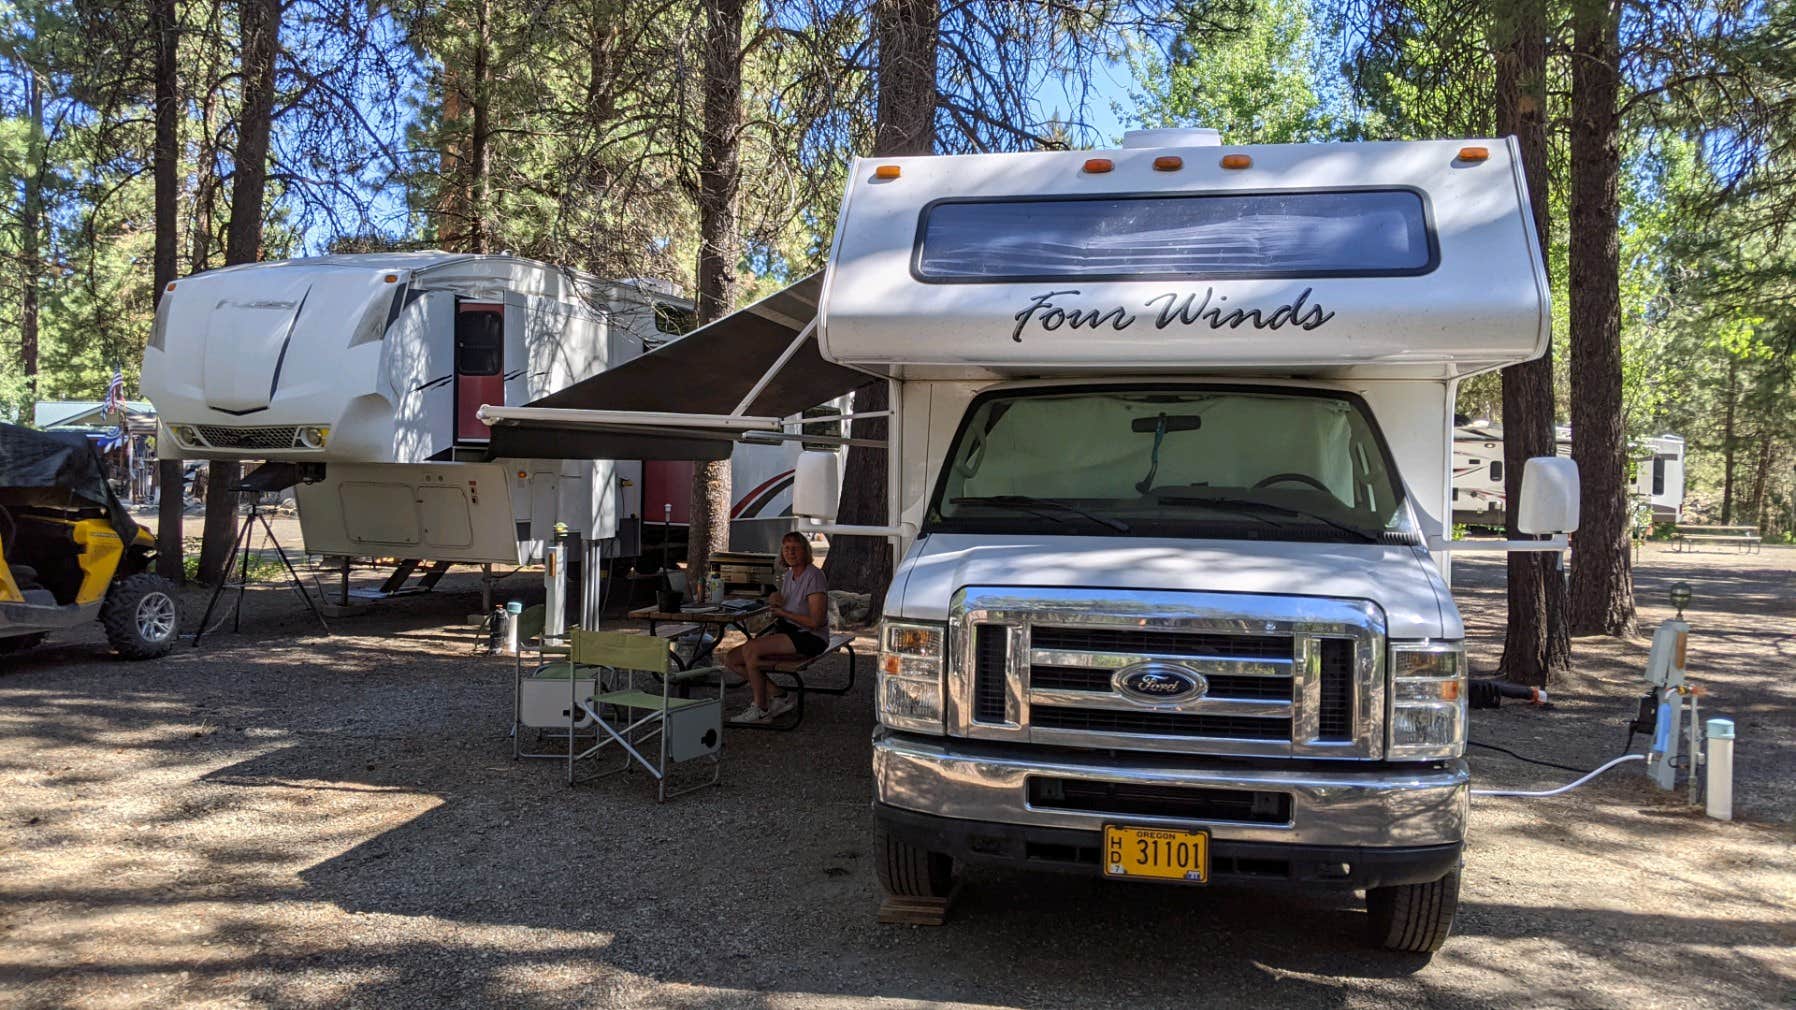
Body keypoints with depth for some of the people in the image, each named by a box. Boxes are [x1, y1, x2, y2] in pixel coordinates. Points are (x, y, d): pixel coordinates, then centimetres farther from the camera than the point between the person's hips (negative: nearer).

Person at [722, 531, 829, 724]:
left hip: (809, 637, -9)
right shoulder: (788, 575, 11)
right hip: (786, 630, 9)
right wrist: (775, 602, -3)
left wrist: (782, 612, -11)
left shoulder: (813, 576, -15)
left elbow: (815, 621, -21)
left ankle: (760, 710, -13)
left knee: (750, 649, -27)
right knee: (731, 660, -2)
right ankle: (778, 696, 0)